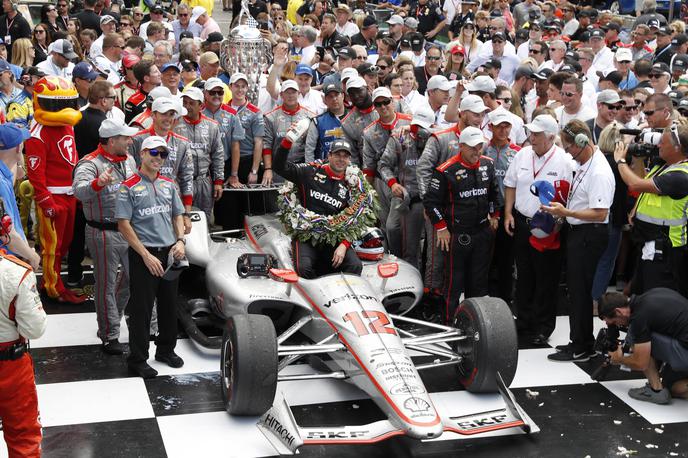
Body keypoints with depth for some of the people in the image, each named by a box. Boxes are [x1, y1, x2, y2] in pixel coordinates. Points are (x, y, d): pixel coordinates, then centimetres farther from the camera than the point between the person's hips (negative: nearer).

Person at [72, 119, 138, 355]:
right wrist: (97, 184, -53)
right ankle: (110, 336, 14)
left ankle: (109, 318, 38)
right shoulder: (90, 163, -16)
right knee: (107, 285, 3)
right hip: (104, 234, -7)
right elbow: (79, 191, -34)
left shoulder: (129, 160, 8)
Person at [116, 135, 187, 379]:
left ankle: (166, 349, 32)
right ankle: (137, 359, 11)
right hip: (143, 254, -6)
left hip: (170, 254, 6)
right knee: (141, 309, 0)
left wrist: (180, 241, 0)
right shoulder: (129, 187, -7)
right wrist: (146, 256, -15)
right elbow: (123, 225, -11)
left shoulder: (169, 184, 11)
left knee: (169, 305, 15)